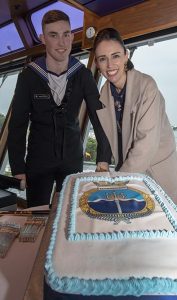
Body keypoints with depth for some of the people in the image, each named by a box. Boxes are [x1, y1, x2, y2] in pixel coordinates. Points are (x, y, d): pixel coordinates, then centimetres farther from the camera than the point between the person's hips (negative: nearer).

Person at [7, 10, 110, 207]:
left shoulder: (83, 75, -4)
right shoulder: (29, 76, -7)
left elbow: (99, 117, -5)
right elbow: (17, 124, -4)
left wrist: (103, 160, -13)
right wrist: (18, 168, -6)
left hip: (73, 159, 2)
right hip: (38, 159, -1)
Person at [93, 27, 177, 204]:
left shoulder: (146, 85, -21)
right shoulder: (105, 92, -3)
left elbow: (147, 142, -25)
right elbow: (108, 135, 4)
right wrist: (103, 167, -5)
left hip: (157, 169, -4)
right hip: (126, 167, 5)